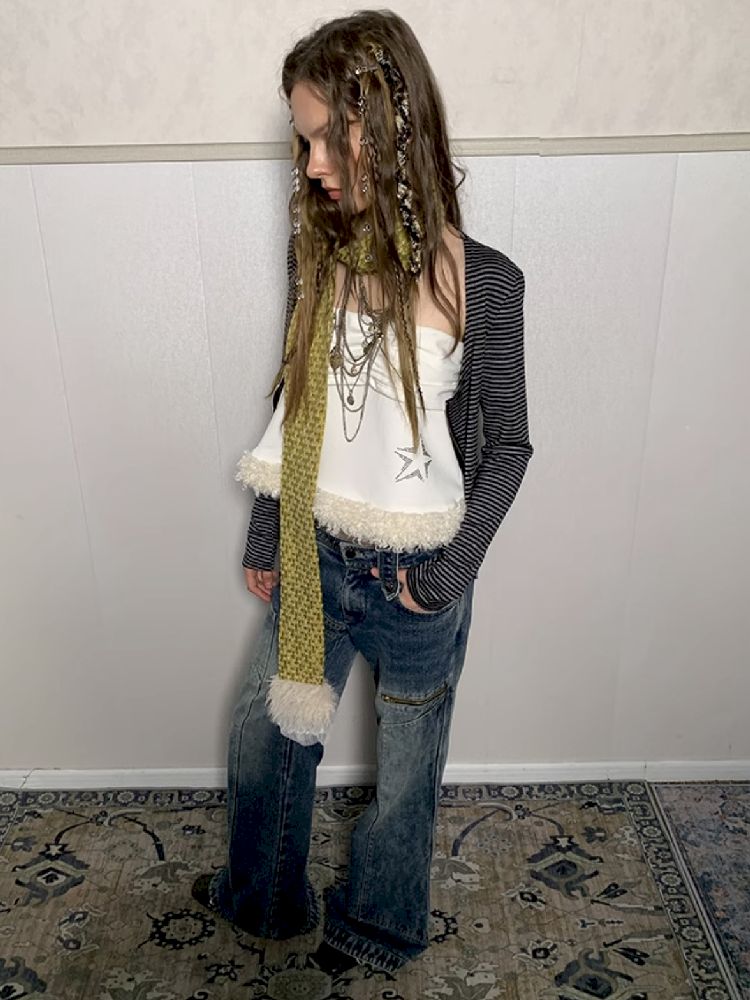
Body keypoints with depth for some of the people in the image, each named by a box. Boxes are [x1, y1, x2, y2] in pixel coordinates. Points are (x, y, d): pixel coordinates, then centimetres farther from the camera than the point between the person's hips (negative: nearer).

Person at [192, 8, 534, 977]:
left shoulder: (480, 279, -16)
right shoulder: (317, 251, -4)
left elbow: (506, 444, -7)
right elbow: (293, 410, 5)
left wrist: (452, 570, -13)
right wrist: (264, 539, 9)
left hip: (414, 574, -4)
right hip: (313, 557, 4)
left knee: (406, 763, 18)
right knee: (263, 736, 21)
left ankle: (376, 920, 50)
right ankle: (262, 894, 52)